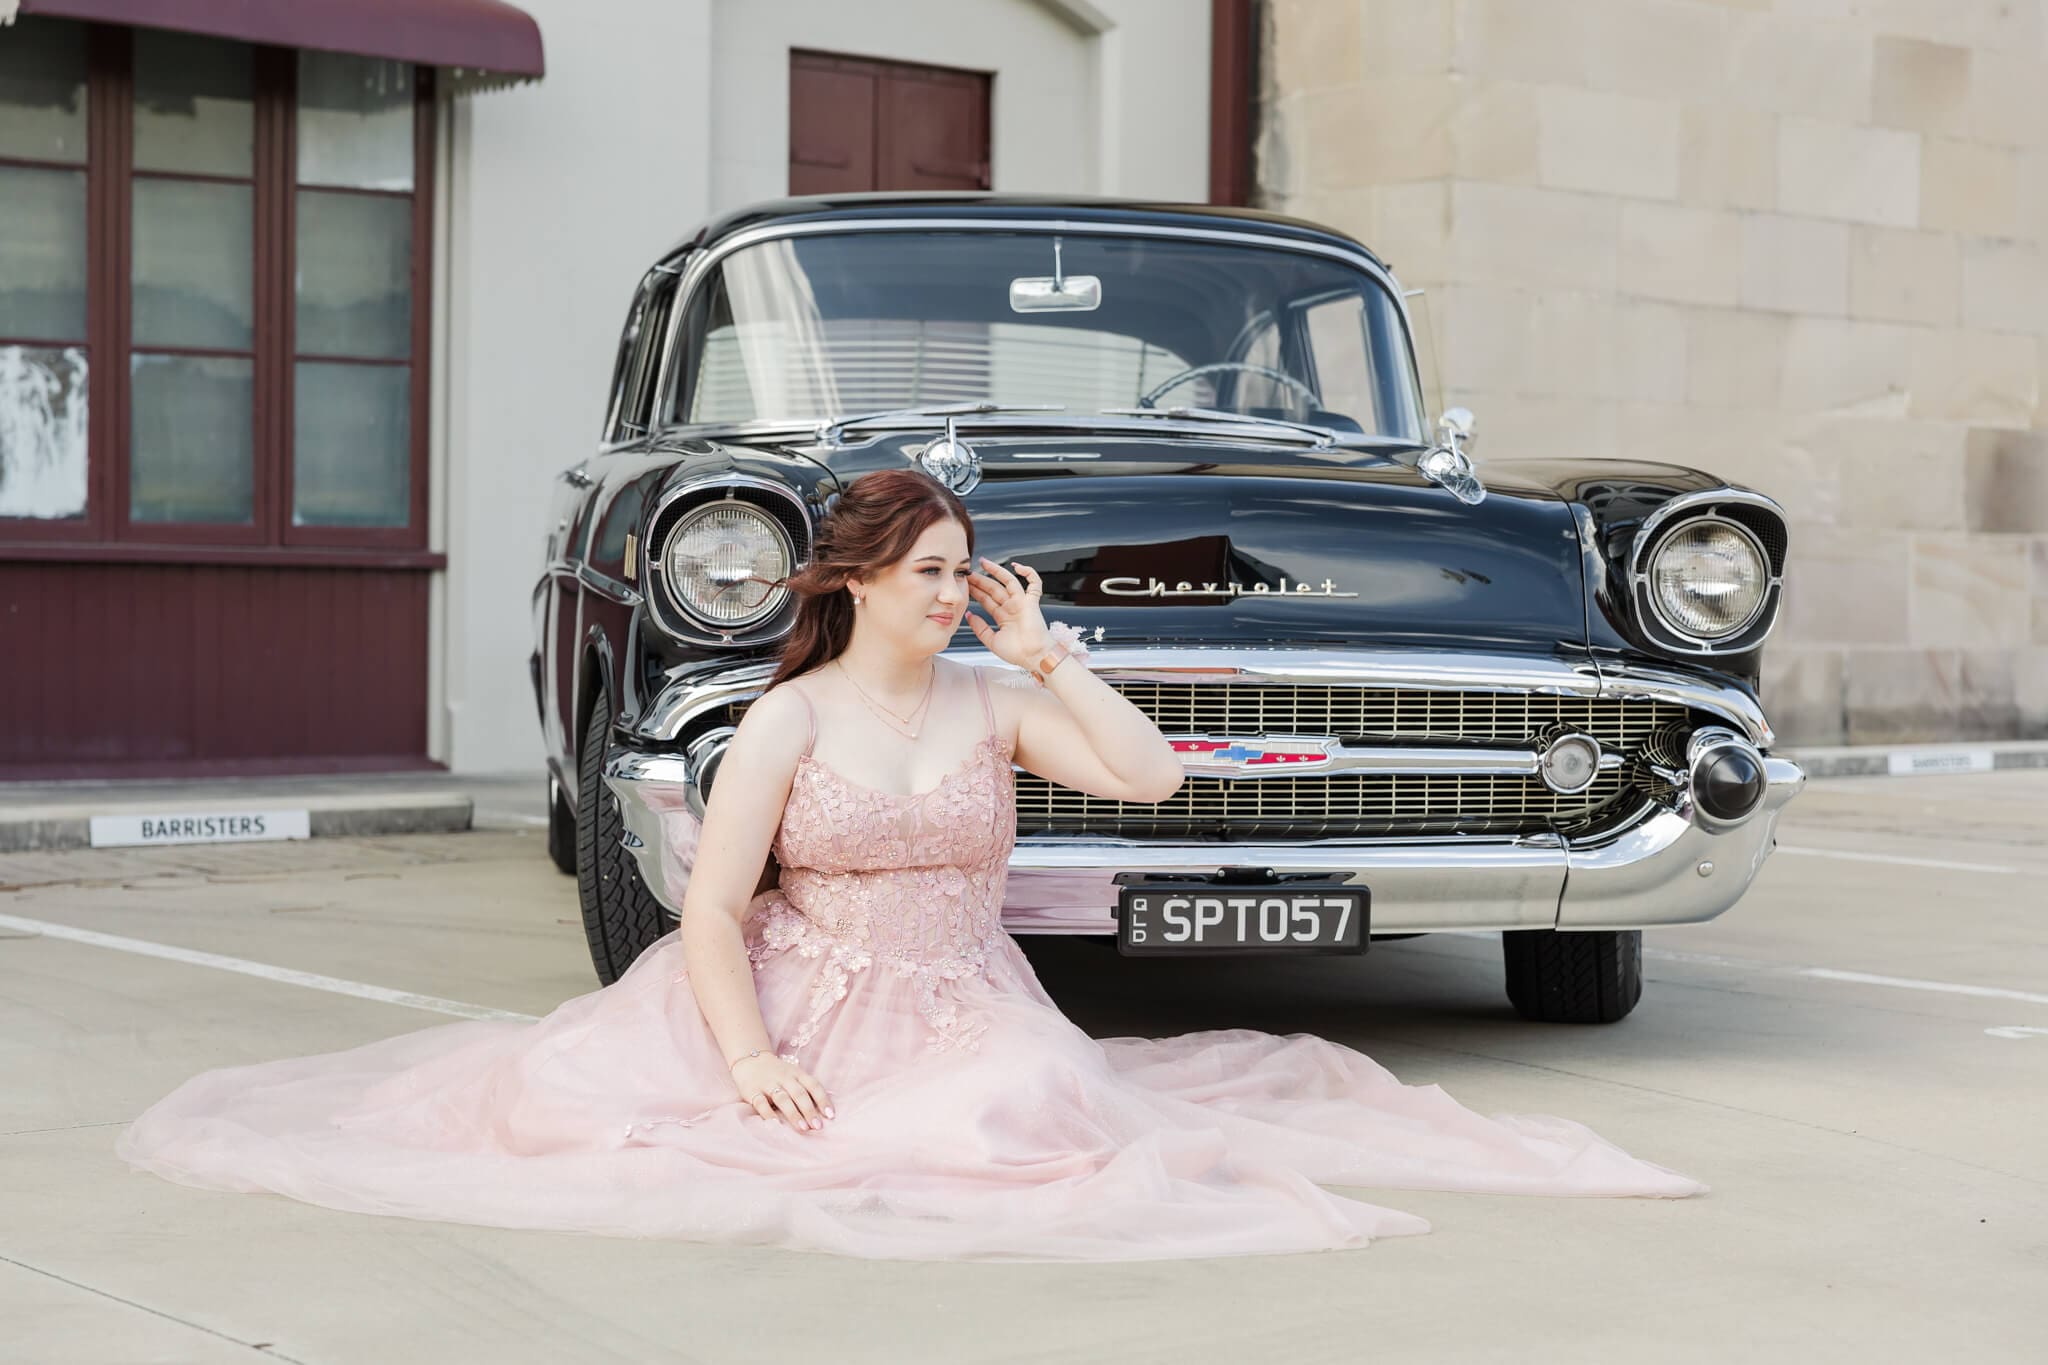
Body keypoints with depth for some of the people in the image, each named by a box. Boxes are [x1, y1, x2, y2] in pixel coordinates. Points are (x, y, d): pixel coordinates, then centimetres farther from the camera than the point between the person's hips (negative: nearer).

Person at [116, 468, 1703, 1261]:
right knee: (564, 1092, -19)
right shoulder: (788, 721, -1)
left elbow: (1150, 775, -6)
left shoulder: (995, 704, 7)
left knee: (1017, 1124, -36)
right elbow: (712, 908, -7)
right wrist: (750, 1060, -22)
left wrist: (1043, 649, -4)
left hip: (961, 1010, 0)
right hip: (798, 1003, 0)